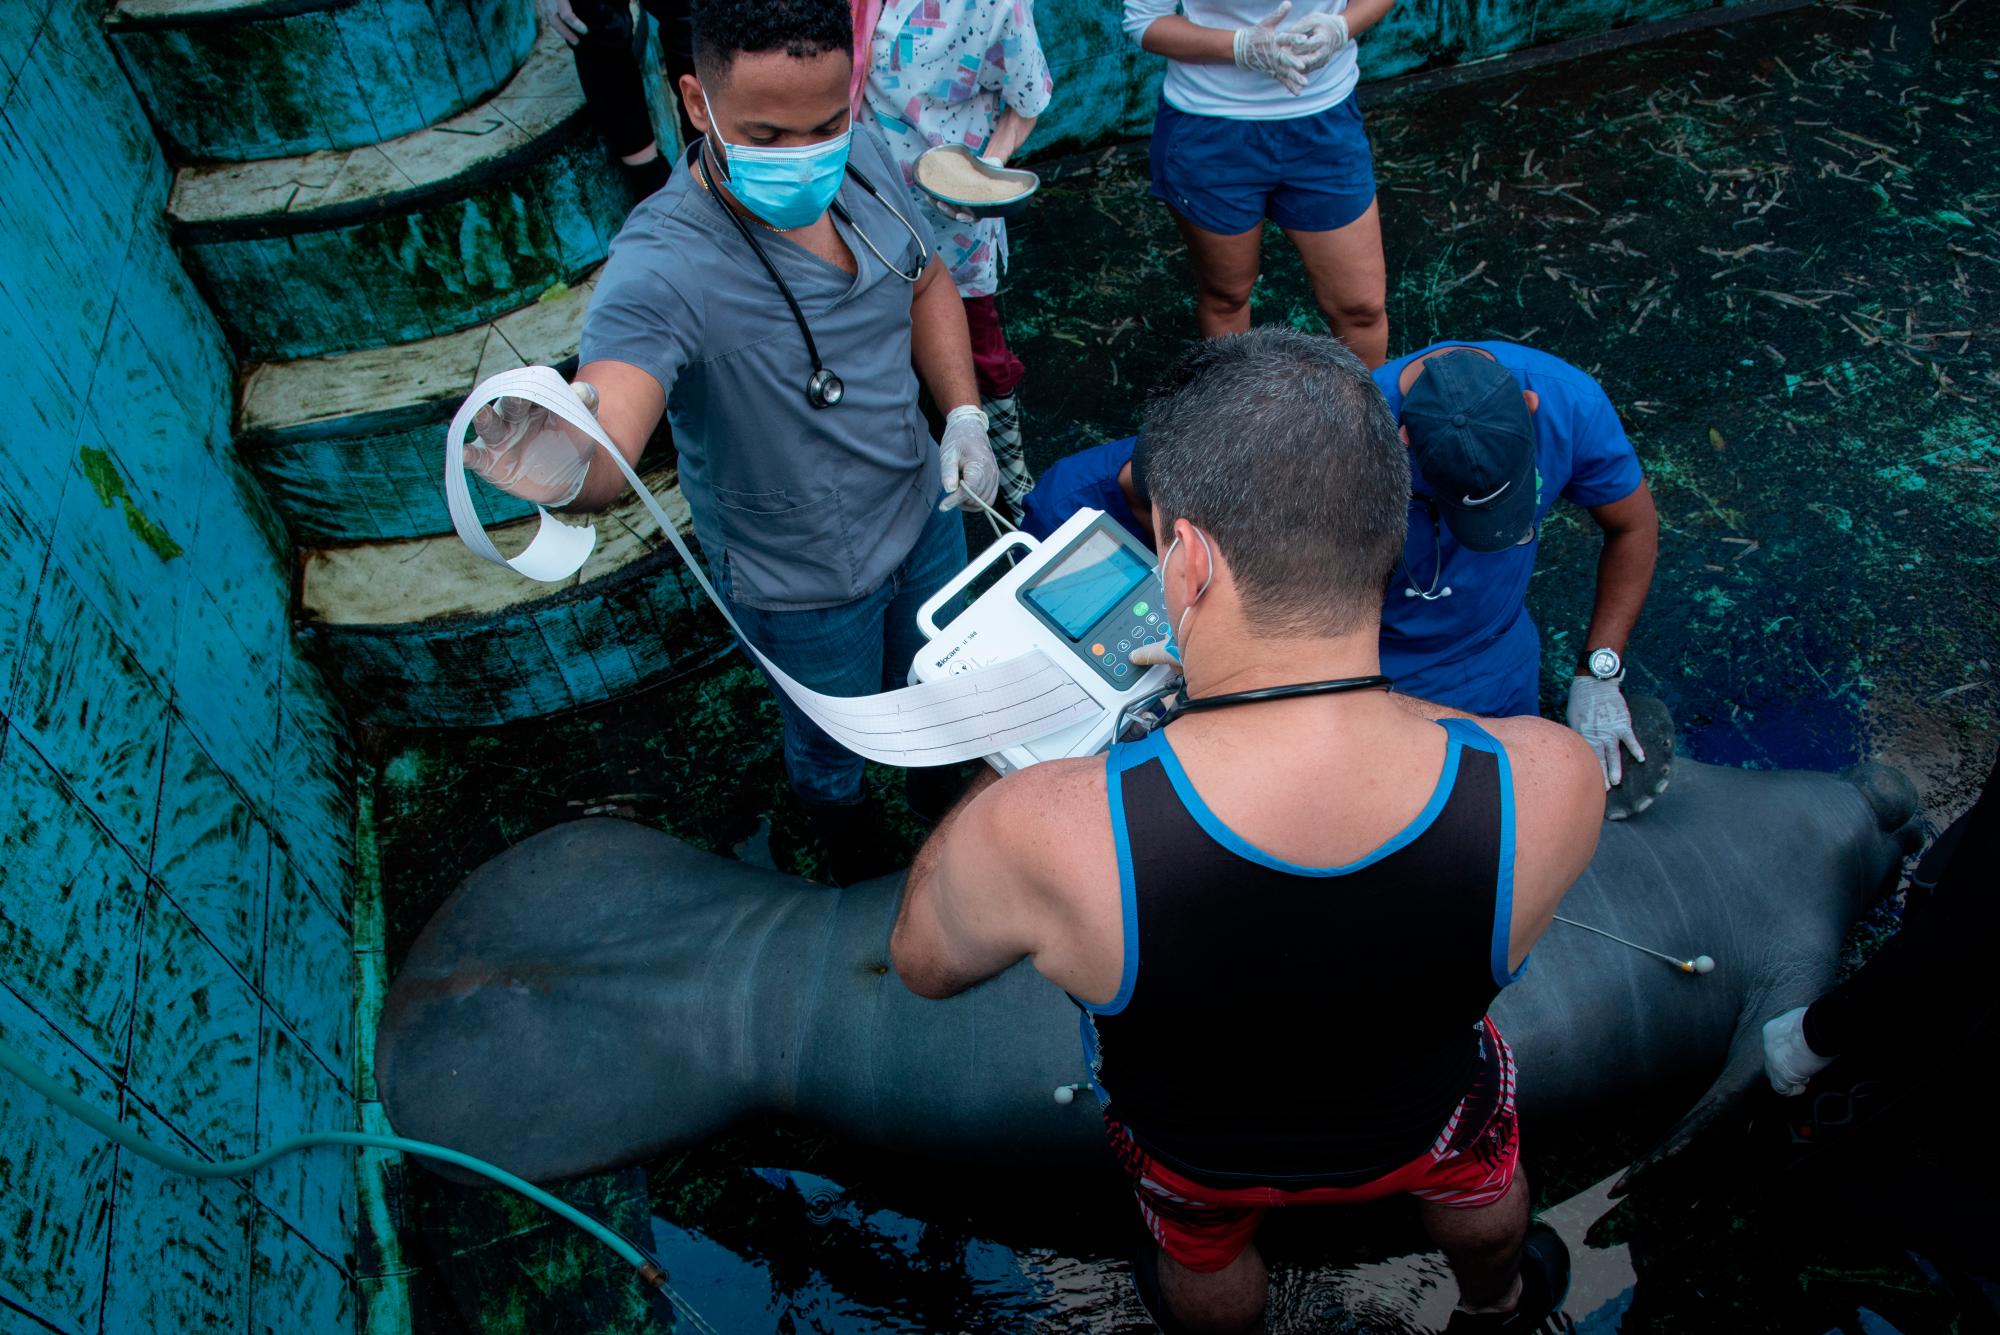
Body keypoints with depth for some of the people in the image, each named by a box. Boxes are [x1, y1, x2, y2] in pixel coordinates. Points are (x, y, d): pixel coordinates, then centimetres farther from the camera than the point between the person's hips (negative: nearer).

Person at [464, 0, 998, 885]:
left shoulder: (860, 155, -15)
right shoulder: (663, 270, -36)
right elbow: (604, 444, -51)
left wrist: (964, 415, -6)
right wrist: (565, 472, -74)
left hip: (925, 512, 6)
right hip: (808, 586, -5)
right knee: (833, 743, 23)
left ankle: (937, 790, 68)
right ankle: (858, 865, 59)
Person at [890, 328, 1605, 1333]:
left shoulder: (1036, 836, -45)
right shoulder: (1554, 786, -39)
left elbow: (923, 960, -19)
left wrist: (1020, 750, -7)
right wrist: (1236, 687, -4)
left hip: (1197, 1151, -1)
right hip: (1420, 1124, 2)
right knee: (1476, 1181, 40)